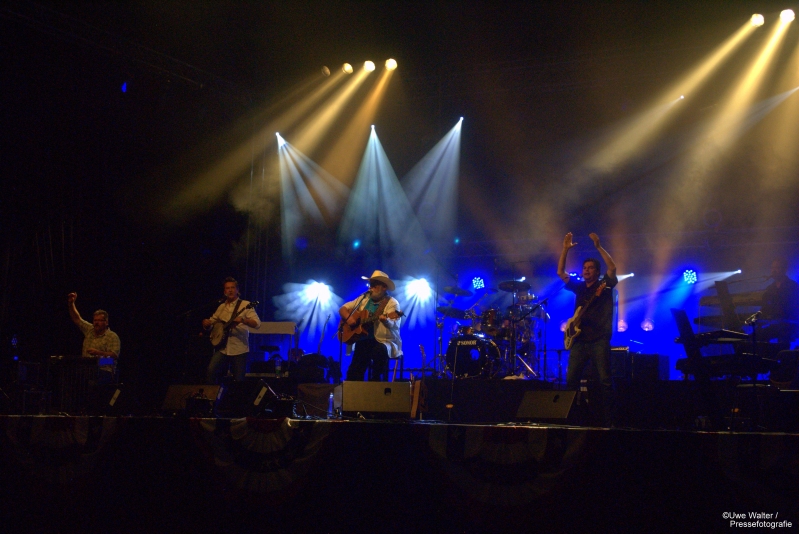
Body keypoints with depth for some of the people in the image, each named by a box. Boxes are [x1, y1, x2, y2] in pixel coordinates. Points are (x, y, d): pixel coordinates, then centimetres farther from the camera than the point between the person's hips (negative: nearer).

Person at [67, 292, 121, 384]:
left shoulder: (112, 337, 0)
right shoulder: (89, 330, 19)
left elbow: (114, 355, -10)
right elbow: (76, 319, 25)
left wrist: (98, 353, -20)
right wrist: (71, 304, 15)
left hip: (104, 372, -5)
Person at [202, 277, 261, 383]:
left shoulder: (245, 305, -3)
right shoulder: (221, 307, 13)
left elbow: (257, 323, -12)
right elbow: (212, 321, 23)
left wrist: (242, 320, -30)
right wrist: (206, 323, -1)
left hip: (239, 349, -4)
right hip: (222, 348, 4)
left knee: (238, 380, -1)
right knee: (211, 371, -14)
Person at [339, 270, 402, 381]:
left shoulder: (392, 303, -7)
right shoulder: (364, 299, 10)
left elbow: (394, 325, -23)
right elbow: (342, 309, 14)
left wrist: (385, 320, -45)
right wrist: (348, 318, -7)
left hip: (385, 342, -4)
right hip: (364, 340, 4)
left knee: (379, 350, -37)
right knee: (354, 374, -13)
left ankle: (375, 382, -21)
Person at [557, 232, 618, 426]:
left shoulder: (604, 285, 7)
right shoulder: (579, 287, 19)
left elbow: (612, 267, -11)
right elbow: (560, 272, 12)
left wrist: (598, 247, -14)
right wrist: (565, 249, 4)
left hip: (599, 340, -4)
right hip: (579, 339, 5)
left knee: (605, 380, -10)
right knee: (571, 379, -1)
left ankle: (608, 419, -8)